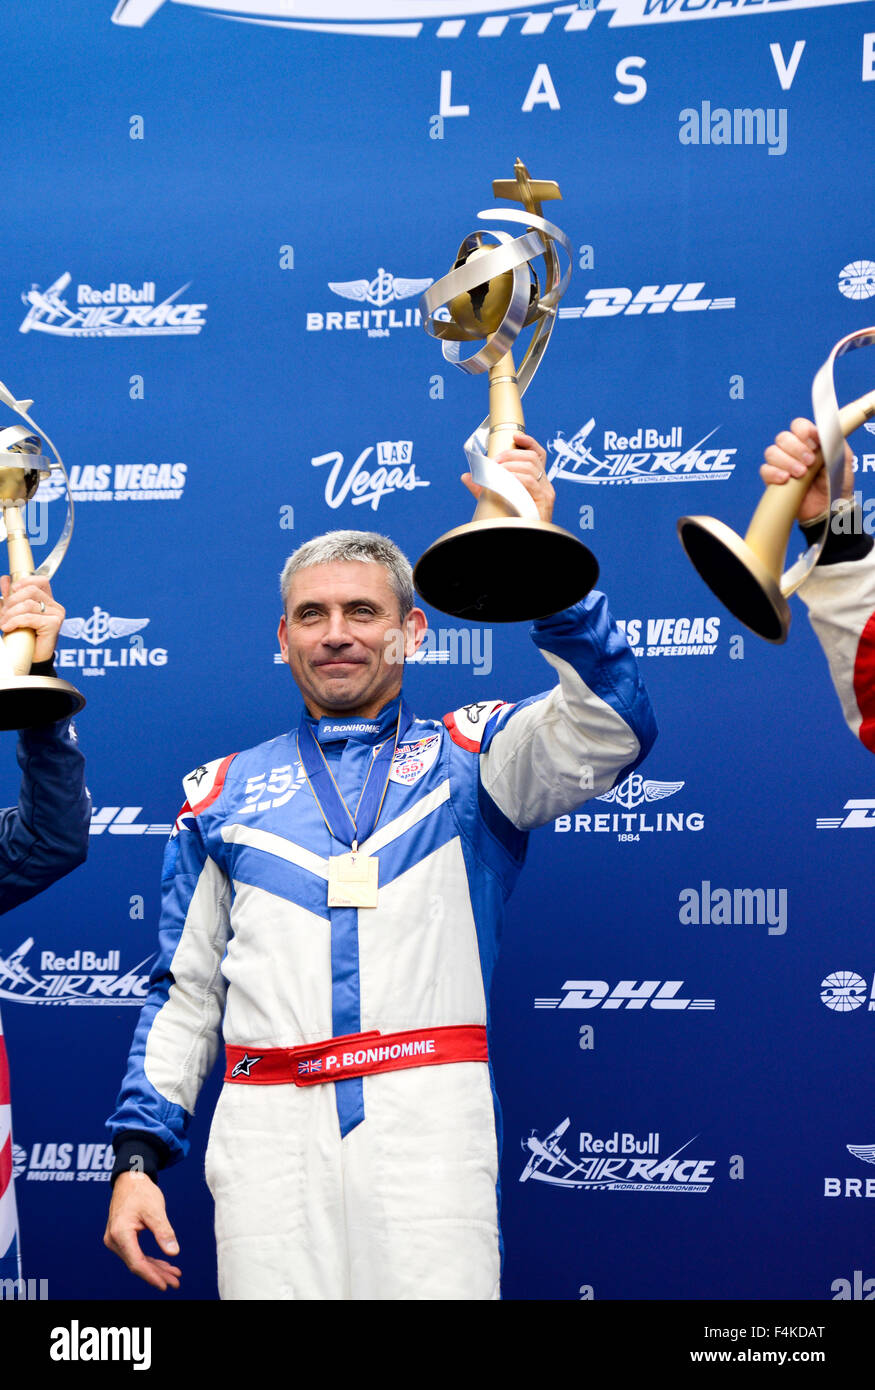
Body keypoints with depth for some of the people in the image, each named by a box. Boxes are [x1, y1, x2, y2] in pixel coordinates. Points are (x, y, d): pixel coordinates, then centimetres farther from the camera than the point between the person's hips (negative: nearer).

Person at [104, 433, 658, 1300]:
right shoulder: (225, 792, 16)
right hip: (266, 1130, 2)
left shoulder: (468, 758, 9)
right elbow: (185, 991, 16)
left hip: (430, 1128, -2)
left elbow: (610, 731, -10)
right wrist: (139, 1155, 7)